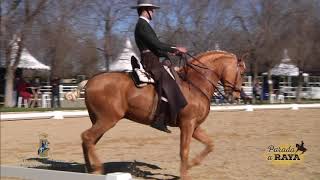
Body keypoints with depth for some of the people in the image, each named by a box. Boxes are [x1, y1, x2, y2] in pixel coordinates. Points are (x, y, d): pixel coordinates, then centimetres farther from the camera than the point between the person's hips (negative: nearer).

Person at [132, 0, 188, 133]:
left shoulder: (143, 25, 22)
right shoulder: (142, 25, -11)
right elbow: (156, 44, -19)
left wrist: (169, 53, 17)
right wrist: (175, 49, -12)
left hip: (152, 62, 11)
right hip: (150, 63, -11)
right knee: (168, 86, -23)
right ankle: (159, 120, -25)